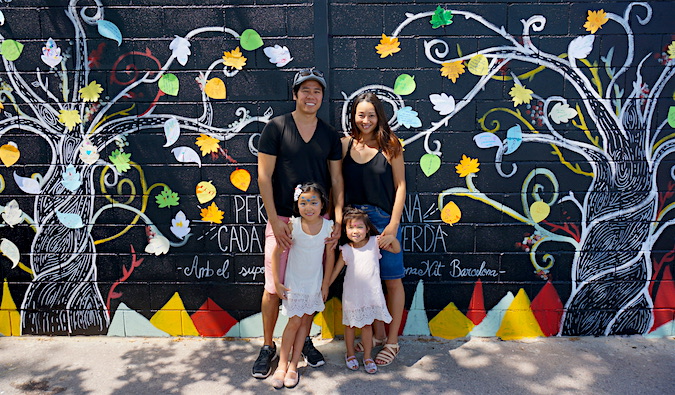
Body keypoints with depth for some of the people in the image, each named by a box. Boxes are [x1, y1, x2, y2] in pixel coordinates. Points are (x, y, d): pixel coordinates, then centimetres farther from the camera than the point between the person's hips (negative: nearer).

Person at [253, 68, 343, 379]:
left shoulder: (330, 134, 8)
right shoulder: (276, 127, -3)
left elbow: (336, 180, 9)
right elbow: (264, 176, -5)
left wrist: (338, 221, 0)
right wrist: (275, 220, -12)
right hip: (282, 219, -3)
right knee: (273, 287, 0)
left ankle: (305, 339, 31)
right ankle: (268, 347, 19)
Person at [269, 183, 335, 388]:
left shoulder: (329, 226, -12)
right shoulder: (292, 225, -17)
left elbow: (330, 255, -2)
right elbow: (276, 253, -10)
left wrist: (326, 284, 2)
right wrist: (277, 283, -10)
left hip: (315, 283, 2)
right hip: (293, 282, -2)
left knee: (305, 321, 8)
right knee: (294, 322, 0)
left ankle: (293, 365, 18)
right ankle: (282, 364, 16)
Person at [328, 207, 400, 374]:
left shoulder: (374, 242, -5)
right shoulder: (346, 250, -6)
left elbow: (397, 250, 0)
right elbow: (335, 270, 2)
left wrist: (392, 238, -20)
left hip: (371, 292, 0)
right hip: (351, 293, 0)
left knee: (367, 325, 10)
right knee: (350, 325, 12)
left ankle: (367, 356, 25)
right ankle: (350, 354, 33)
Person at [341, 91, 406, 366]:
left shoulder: (389, 145, -5)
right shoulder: (346, 144, 2)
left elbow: (400, 185, -5)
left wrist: (393, 224, -12)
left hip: (384, 219, -3)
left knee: (392, 280, 6)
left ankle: (392, 342, 22)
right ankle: (378, 334, 32)